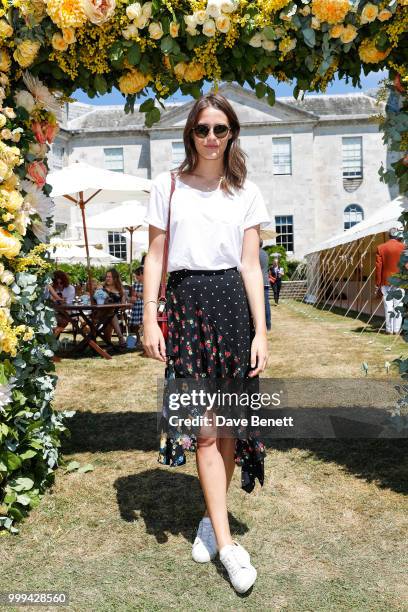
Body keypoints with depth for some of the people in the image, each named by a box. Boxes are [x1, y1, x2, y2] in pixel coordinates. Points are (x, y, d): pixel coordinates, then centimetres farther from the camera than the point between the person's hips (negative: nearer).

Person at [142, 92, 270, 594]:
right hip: (186, 302, -1)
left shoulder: (246, 193, 8)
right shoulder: (167, 186, 6)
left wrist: (260, 332, -2)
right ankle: (227, 544, 5)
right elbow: (155, 258, 4)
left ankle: (212, 517, 26)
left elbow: (250, 265, 4)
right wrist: (149, 321, -3)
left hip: (233, 303, 2)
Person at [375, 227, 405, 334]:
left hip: (386, 282, 1)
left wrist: (377, 285, 3)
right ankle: (397, 329, 6)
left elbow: (378, 268, -1)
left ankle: (389, 329, 8)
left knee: (388, 306, 5)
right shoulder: (403, 247, -4)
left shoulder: (380, 248, 0)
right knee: (398, 306, 5)